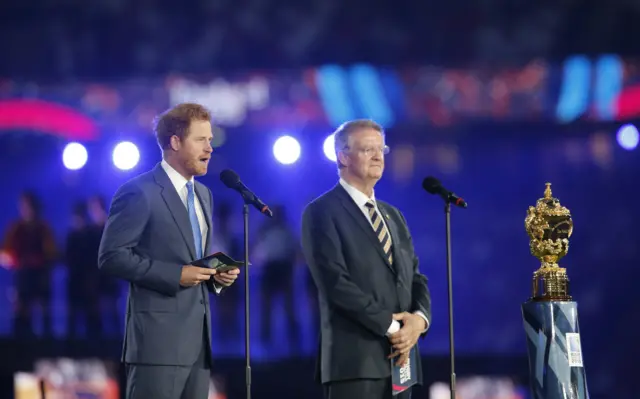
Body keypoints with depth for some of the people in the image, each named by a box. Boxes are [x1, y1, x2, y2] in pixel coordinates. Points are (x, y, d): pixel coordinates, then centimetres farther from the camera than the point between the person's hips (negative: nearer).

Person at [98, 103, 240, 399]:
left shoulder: (202, 194, 19)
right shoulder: (139, 192, -8)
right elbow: (111, 256, -14)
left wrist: (216, 274, 5)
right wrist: (175, 275, -18)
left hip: (198, 338, 8)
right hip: (159, 336, -8)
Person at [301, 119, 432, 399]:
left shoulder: (393, 215, 21)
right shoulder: (322, 212, -3)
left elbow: (415, 277, 17)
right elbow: (335, 281, -13)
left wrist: (419, 318, -5)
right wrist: (388, 326, -14)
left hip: (399, 357, 7)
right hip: (354, 359, -7)